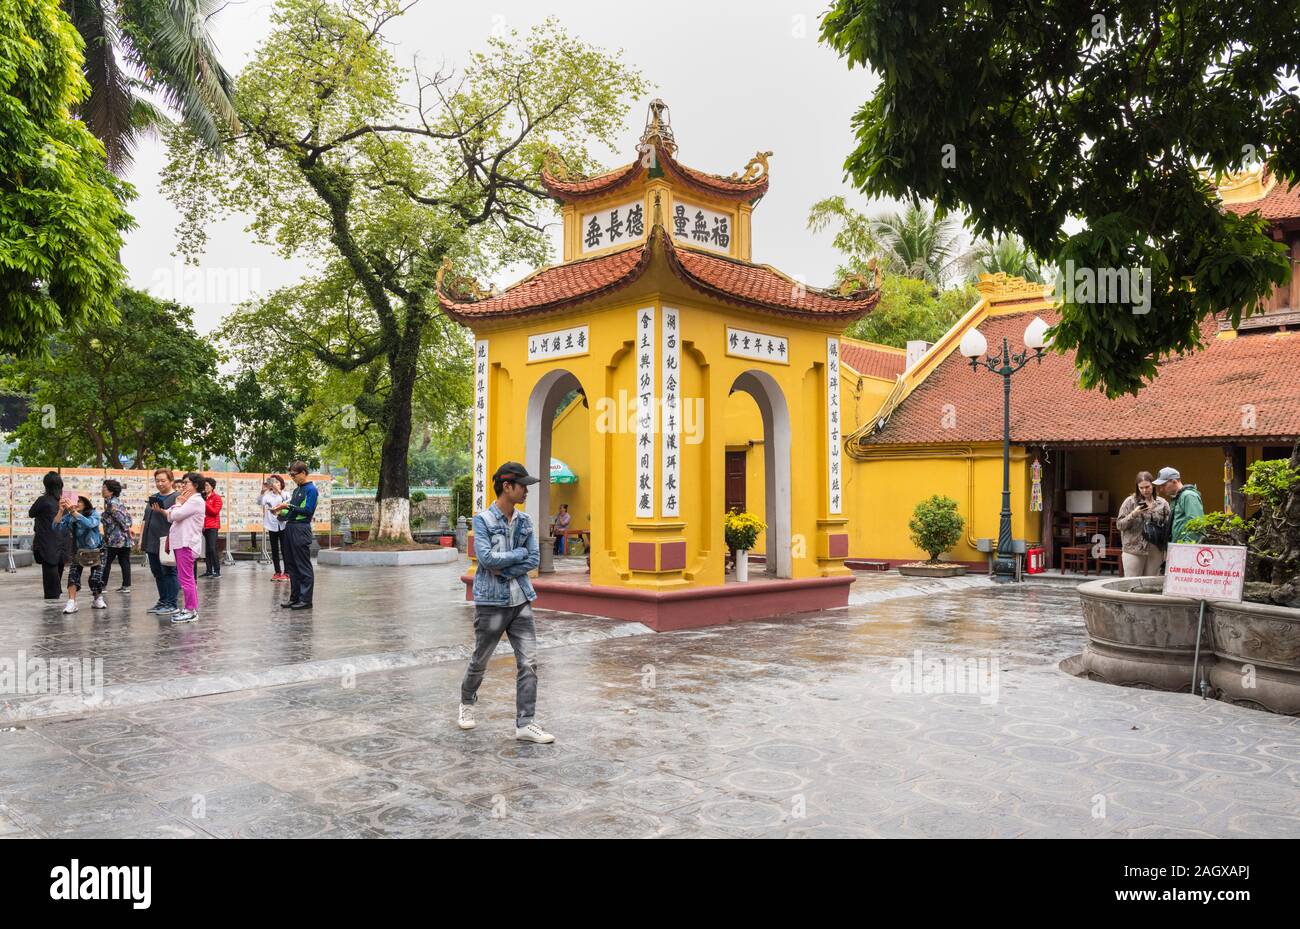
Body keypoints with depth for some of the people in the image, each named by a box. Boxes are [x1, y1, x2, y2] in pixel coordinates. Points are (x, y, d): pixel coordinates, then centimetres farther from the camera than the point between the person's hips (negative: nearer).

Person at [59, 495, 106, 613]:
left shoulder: (94, 515, -19)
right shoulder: (69, 516, -11)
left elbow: (89, 523, -41)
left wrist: (74, 511, -50)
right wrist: (61, 511, -34)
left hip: (96, 549, -2)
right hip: (79, 550, 2)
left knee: (96, 577, -6)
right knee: (73, 574, -16)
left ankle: (98, 600, 19)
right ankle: (72, 603, -16)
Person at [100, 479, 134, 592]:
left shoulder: (111, 503, -11)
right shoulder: (118, 500, 15)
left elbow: (120, 517, -18)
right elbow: (127, 514, 16)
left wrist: (126, 528, -8)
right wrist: (128, 526, 9)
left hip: (114, 539, -8)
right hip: (125, 538, 8)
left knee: (106, 562, 2)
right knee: (125, 562, 6)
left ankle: (103, 585, 6)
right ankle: (126, 586, 5)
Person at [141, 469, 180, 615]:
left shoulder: (176, 498, -5)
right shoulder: (153, 498, 19)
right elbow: (145, 520, 23)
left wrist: (162, 511, -26)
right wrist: (141, 539, 18)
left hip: (167, 543, -8)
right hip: (152, 543, 8)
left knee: (169, 573, -5)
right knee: (157, 573, 11)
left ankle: (172, 604, -2)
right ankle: (163, 602, 19)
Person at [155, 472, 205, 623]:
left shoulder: (195, 500, -12)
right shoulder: (189, 500, 22)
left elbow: (175, 516, -18)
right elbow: (172, 517, 19)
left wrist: (178, 502, -3)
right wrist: (160, 510, 6)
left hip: (186, 544, -11)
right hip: (181, 543, 11)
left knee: (186, 578, -9)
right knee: (188, 578, 14)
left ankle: (191, 611, -6)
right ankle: (192, 609, 20)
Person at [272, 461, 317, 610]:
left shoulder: (311, 489, -8)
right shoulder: (296, 490, 18)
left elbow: (308, 511, -15)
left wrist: (288, 506, -16)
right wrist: (281, 511, 5)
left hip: (301, 530, -9)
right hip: (290, 528, 9)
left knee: (304, 566, -5)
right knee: (291, 565, 11)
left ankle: (306, 600, -2)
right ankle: (294, 597, 19)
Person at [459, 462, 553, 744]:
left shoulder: (525, 521, 7)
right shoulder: (483, 520, -8)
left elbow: (534, 560, 1)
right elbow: (486, 558, -20)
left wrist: (505, 571, -12)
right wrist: (519, 553, -11)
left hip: (521, 601, 4)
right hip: (491, 602, -4)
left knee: (528, 662, -2)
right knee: (480, 660, 11)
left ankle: (525, 724, 3)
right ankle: (467, 703, 38)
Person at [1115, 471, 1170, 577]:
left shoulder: (1162, 503, 7)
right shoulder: (1130, 501, 1)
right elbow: (1119, 525, 0)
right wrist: (1133, 514, -17)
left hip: (1155, 552, 2)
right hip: (1133, 551, -2)